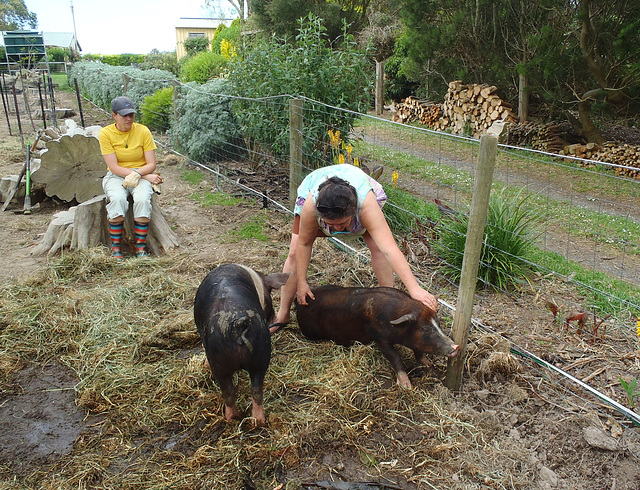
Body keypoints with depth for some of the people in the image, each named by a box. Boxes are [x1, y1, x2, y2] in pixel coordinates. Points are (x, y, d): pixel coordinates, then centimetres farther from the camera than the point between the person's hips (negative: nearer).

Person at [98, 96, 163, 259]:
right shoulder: (106, 133, -6)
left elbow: (151, 165, -5)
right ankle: (115, 248, -21)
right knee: (117, 199, -33)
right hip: (116, 176, 0)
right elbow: (114, 167, -12)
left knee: (142, 199, -32)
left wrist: (137, 174, -26)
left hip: (142, 175, 0)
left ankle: (140, 248, -23)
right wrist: (146, 176, -19)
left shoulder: (143, 131, -4)